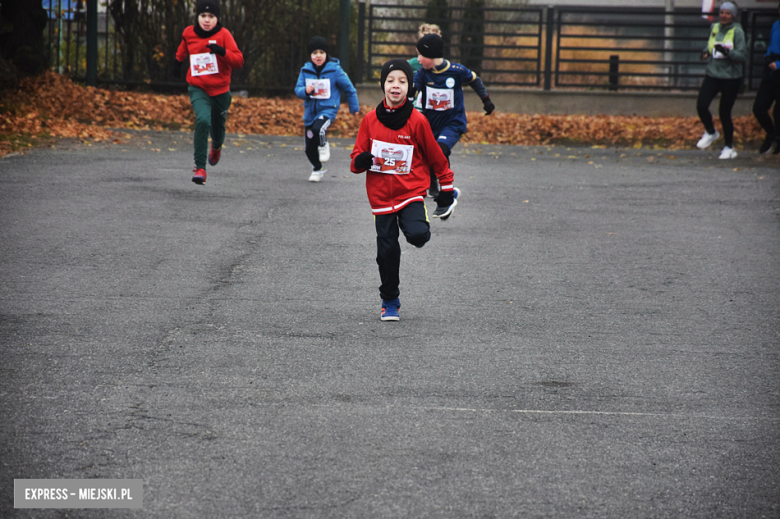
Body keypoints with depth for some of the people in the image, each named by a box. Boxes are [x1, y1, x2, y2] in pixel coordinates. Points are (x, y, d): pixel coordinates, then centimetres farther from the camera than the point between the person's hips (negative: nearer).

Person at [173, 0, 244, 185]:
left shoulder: (223, 35, -11)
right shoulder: (189, 33, -2)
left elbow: (239, 61, -19)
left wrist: (222, 51, -34)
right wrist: (178, 61, 33)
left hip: (220, 90, 0)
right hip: (198, 89, 0)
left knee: (218, 127, 16)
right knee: (203, 120, -27)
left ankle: (216, 147, 57)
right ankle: (200, 168, -27)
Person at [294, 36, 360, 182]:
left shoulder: (335, 70, -9)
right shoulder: (305, 70, -1)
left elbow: (349, 89, 2)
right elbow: (298, 89, 4)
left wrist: (354, 107, 9)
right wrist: (305, 91, -19)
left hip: (328, 109, -4)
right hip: (310, 111, 4)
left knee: (317, 128, -35)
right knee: (309, 147, 9)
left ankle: (324, 147, -3)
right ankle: (317, 169, 34)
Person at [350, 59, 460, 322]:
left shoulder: (417, 121, -7)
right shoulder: (370, 120, 0)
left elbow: (436, 157, 3)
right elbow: (357, 158, 6)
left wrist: (446, 192, 6)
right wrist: (361, 160, -18)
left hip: (411, 193, -2)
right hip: (381, 196, 2)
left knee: (417, 235, -26)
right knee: (387, 251, 5)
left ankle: (421, 224, 11)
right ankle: (389, 302, 23)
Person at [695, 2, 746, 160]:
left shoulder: (737, 31, -10)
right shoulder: (714, 28, 7)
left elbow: (743, 56, -14)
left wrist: (727, 52, -29)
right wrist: (706, 52, 5)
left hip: (731, 77, -5)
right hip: (712, 75, 5)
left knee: (724, 112, -1)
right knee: (701, 106, -10)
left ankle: (729, 147, 18)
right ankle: (711, 133, 20)